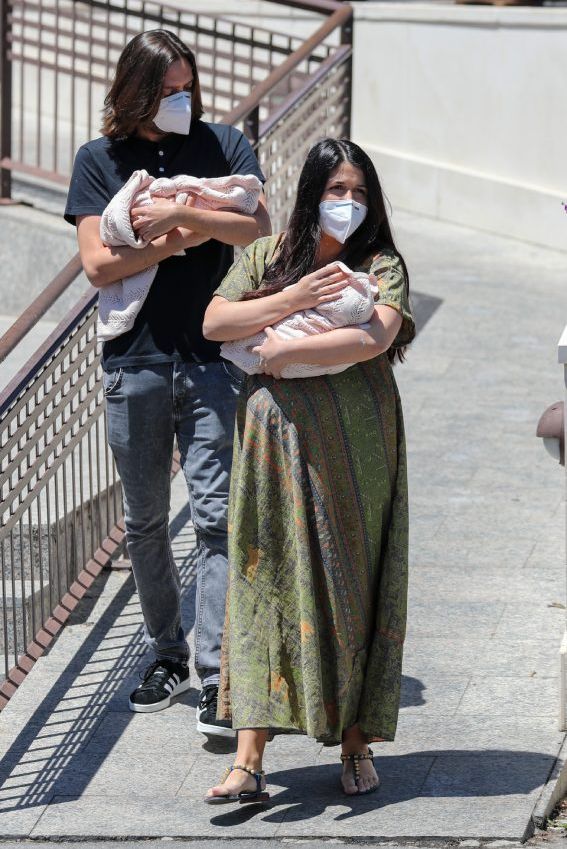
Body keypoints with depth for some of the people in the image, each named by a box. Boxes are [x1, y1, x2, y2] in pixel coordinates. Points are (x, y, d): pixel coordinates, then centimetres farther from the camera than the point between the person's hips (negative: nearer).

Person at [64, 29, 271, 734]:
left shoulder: (223, 145, 5)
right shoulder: (99, 159, 5)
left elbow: (258, 231, -9)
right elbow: (99, 264, -5)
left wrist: (179, 213, -18)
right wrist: (194, 233, -9)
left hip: (211, 359, -1)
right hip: (134, 364, 2)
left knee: (216, 514, -10)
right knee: (144, 523, 10)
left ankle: (216, 675, -12)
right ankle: (167, 656, 25)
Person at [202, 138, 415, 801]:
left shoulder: (381, 265, 0)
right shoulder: (267, 256, 10)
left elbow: (376, 337, -17)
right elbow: (214, 322, 1)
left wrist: (280, 350, -14)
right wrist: (291, 299, -11)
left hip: (354, 444, -2)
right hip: (275, 441, 2)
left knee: (352, 587, 3)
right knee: (265, 584, -3)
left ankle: (356, 742, 15)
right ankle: (248, 760, -7)